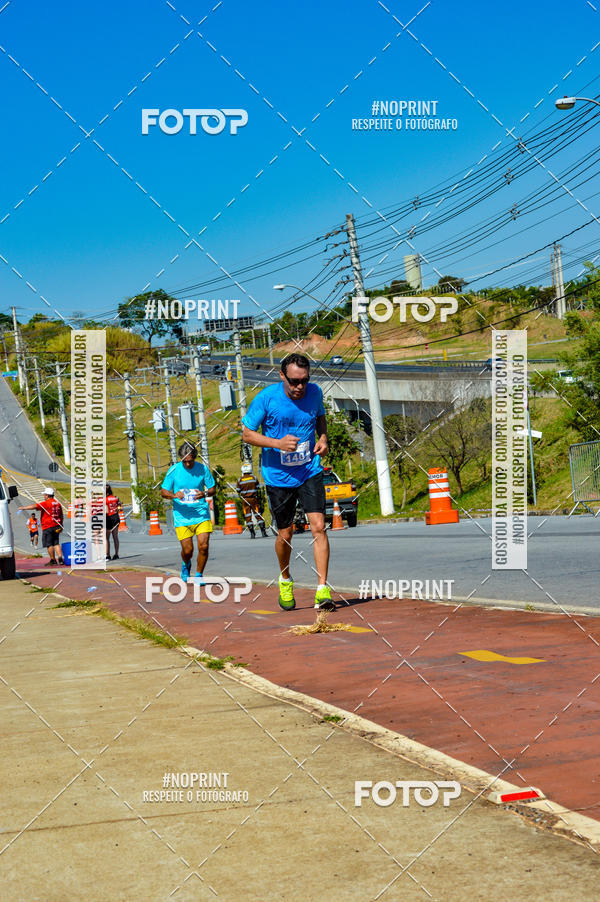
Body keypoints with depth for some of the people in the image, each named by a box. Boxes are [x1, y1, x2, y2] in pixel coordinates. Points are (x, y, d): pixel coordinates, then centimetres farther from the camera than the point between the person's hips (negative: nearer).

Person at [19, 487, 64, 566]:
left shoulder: (46, 503, -11)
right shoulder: (58, 503, 11)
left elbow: (34, 506, -15)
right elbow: (61, 516, 18)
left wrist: (23, 508, -7)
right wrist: (60, 526, 27)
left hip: (48, 527, -7)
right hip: (56, 526, 7)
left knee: (49, 544, 0)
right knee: (56, 543, 10)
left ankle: (53, 560, 3)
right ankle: (60, 559, 0)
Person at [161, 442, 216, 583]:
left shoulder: (203, 469, -1)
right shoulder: (174, 470, -3)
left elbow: (212, 489, 8)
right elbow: (163, 491, 2)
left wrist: (205, 494, -15)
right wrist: (174, 495, -20)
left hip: (201, 514, 1)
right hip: (182, 516, -1)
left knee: (203, 546, -11)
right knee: (187, 550, -3)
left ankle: (199, 575, 11)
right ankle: (186, 565, 33)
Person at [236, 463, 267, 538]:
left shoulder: (240, 479, -3)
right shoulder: (254, 477, -3)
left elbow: (238, 491, 0)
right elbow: (257, 488, 4)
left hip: (245, 500, 0)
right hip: (254, 498, 0)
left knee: (248, 516, 5)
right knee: (258, 515, 4)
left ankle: (252, 533, 2)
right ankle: (263, 532, 2)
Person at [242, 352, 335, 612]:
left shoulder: (314, 393, -3)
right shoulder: (266, 398, -14)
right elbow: (247, 434, -8)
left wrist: (323, 437, -2)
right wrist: (278, 443, -23)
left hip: (310, 471, 2)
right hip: (278, 476, -1)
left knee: (318, 526, -14)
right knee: (285, 534, 8)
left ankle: (322, 590, -12)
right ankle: (285, 580, 36)